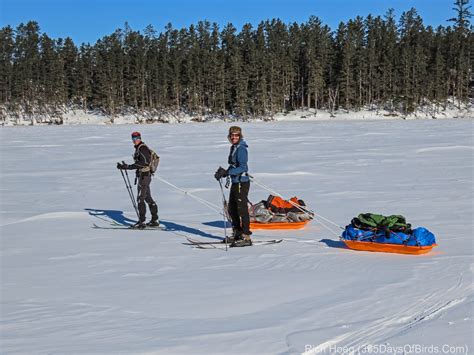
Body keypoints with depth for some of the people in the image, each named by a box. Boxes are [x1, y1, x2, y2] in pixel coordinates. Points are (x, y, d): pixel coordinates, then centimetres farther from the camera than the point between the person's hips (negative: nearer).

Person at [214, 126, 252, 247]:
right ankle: (237, 233, 29)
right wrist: (224, 172, 6)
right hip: (235, 182, 10)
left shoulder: (241, 149, -15)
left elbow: (242, 167, -23)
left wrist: (227, 172, -28)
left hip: (242, 183, -10)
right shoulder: (233, 148, 13)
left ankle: (246, 237, -1)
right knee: (232, 209, 17)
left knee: (242, 210, -6)